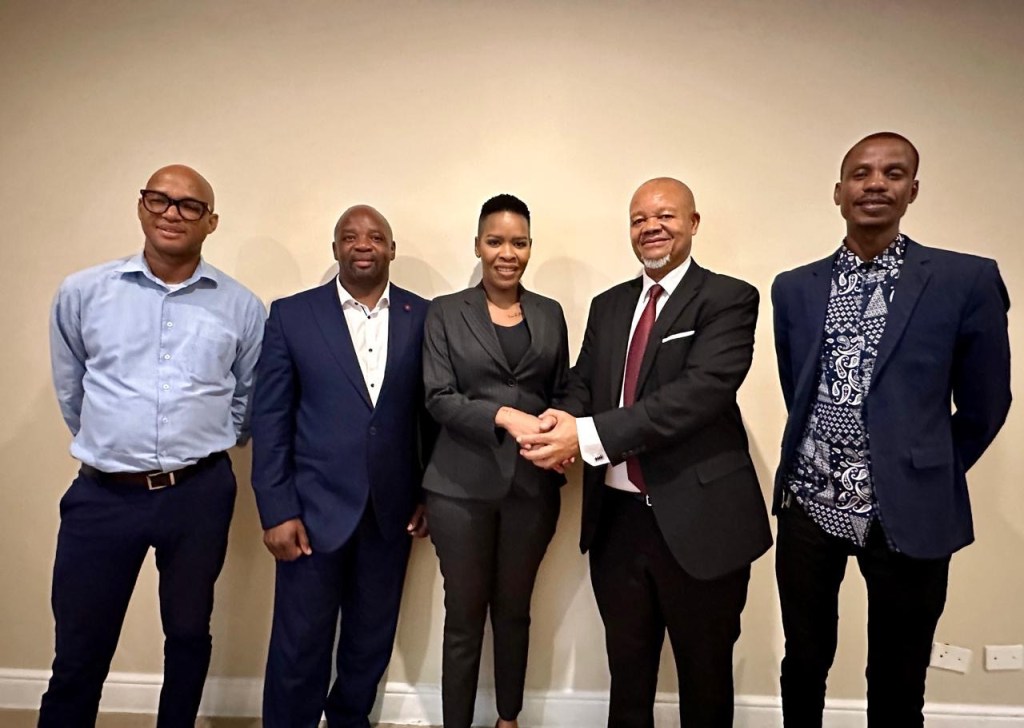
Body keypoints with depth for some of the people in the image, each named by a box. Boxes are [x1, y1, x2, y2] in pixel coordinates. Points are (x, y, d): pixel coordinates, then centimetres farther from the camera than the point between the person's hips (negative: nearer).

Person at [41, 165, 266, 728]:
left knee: (189, 635, 18)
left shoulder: (242, 307, -1)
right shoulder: (81, 293, -1)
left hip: (199, 494, 1)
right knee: (79, 651, 10)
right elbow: (70, 391, 11)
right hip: (102, 494, 0)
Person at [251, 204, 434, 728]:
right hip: (315, 508, -2)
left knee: (372, 641, 18)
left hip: (391, 510, 2)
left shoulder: (423, 317, 1)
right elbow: (269, 419, -3)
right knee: (299, 648, 9)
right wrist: (276, 511, -8)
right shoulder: (291, 315, -2)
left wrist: (431, 494, 3)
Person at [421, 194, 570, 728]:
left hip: (532, 483, 3)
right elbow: (438, 398, -7)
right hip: (462, 483, -2)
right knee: (464, 614, 9)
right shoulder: (446, 312, 1)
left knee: (514, 610, 16)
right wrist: (503, 415, -22)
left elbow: (561, 394, 10)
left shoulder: (550, 314, 9)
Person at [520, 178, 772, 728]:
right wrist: (559, 427, -15)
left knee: (704, 679, 16)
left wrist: (589, 434, -27)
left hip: (699, 521, -4)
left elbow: (702, 391, -21)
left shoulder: (728, 299, -7)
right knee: (626, 672, 22)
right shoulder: (608, 305, 11)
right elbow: (581, 385, 10)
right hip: (617, 518, 5)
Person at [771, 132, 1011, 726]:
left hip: (909, 512, -2)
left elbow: (984, 407, 3)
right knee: (804, 667, 16)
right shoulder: (795, 289, 4)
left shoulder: (968, 281, -4)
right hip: (810, 505, 2)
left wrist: (931, 478, 8)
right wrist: (824, 466, 12)